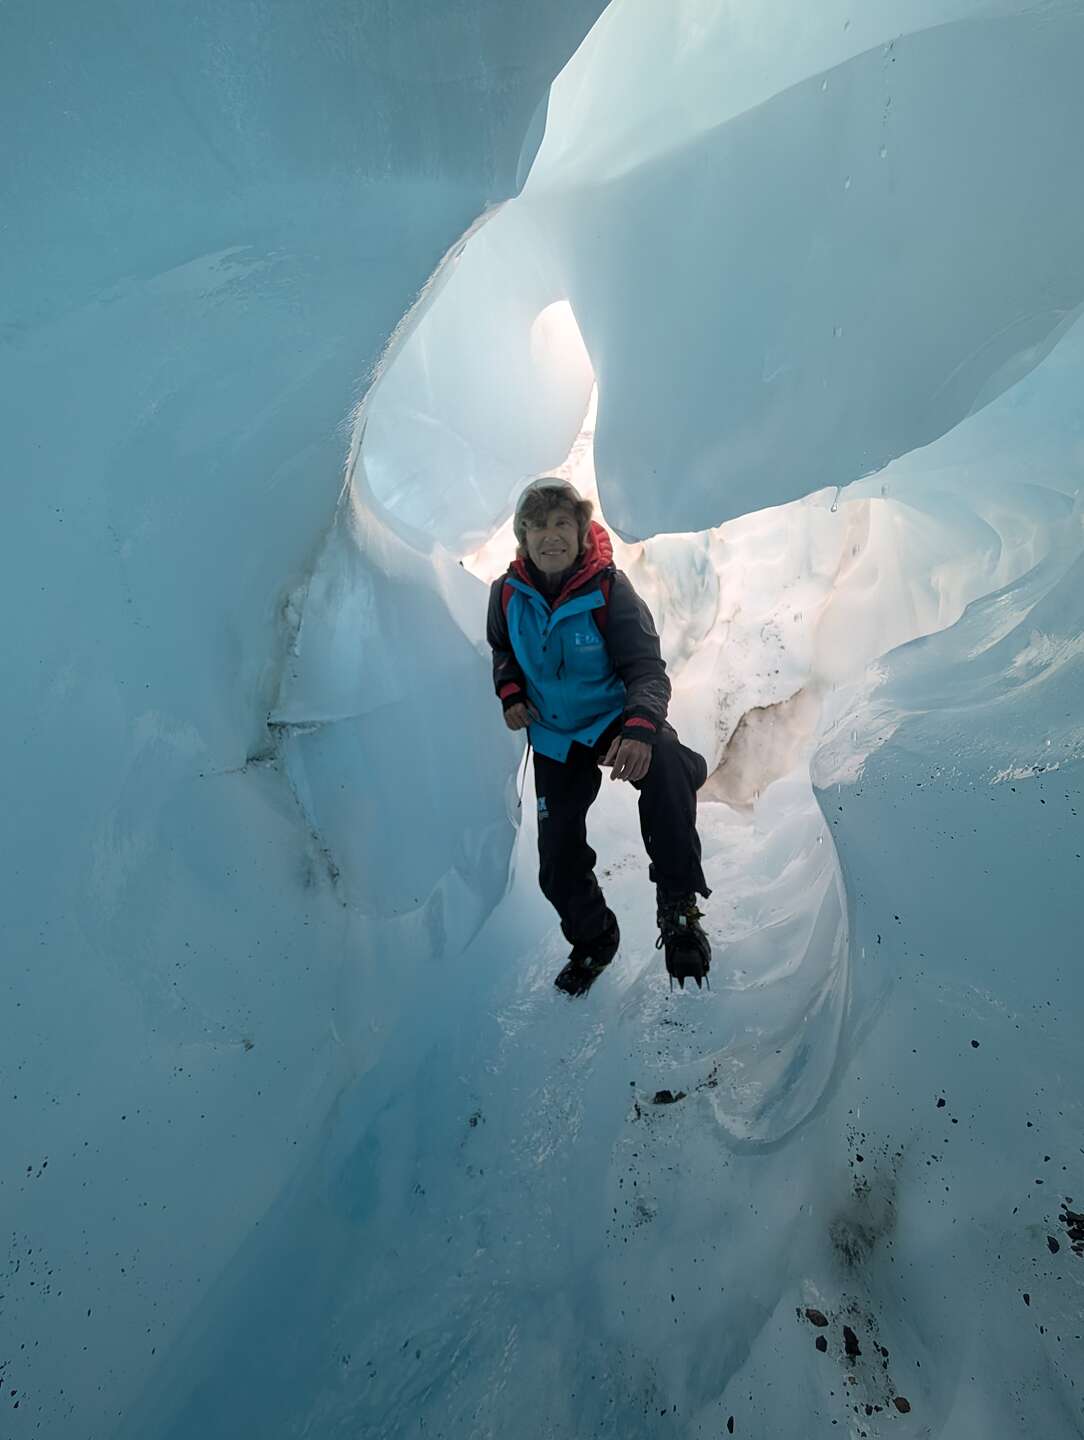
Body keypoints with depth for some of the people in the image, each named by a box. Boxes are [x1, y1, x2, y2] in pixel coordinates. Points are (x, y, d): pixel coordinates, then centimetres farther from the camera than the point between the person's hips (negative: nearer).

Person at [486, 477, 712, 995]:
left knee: (663, 763, -40)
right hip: (552, 734, 4)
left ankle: (678, 905, -23)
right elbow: (501, 649, 13)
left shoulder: (609, 588, -19)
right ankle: (592, 939, 35)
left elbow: (647, 669, -24)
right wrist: (510, 692, -6)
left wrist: (641, 727, -44)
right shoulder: (508, 593, -9)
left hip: (615, 717, -3)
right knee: (558, 861, 6)